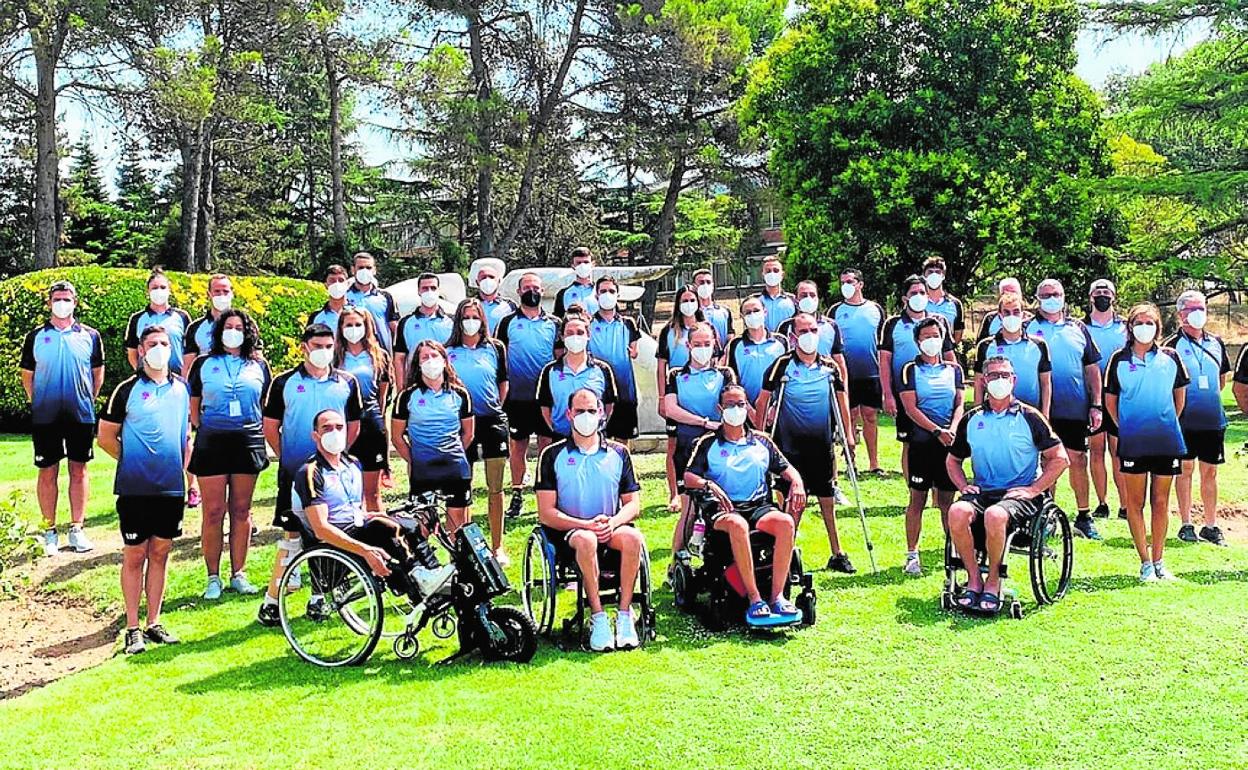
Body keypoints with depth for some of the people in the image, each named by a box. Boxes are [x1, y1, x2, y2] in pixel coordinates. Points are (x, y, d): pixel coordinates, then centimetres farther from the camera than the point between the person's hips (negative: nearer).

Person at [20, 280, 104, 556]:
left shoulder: (90, 336, 4)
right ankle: (50, 531, 13)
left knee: (78, 471, 6)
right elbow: (27, 375, 10)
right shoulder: (35, 336, 4)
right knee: (47, 473, 4)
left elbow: (98, 372, 12)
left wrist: (89, 400, 8)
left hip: (81, 414, 0)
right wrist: (36, 403, 6)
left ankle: (76, 529, 15)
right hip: (45, 417, 0)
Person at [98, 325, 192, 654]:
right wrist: (133, 462, 4)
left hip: (172, 488, 4)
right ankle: (133, 628, 11)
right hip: (135, 488, -4)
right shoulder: (128, 389, -4)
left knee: (160, 554, 11)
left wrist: (186, 472, 10)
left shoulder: (182, 388, 8)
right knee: (134, 556, 3)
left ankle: (154, 623, 19)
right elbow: (106, 436, 1)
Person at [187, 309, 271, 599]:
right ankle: (213, 577, 9)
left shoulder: (259, 365, 11)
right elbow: (193, 404, 11)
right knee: (214, 512, -1)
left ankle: (238, 574, 16)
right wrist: (201, 431, 3)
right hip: (212, 442, -1)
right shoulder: (204, 363, 8)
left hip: (248, 442, 1)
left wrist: (264, 433, 7)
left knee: (241, 511, 7)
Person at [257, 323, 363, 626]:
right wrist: (286, 457, -1)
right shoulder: (284, 383, 2)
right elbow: (270, 428, 4)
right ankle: (271, 600, 4)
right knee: (292, 535, -2)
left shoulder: (347, 383, 7)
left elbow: (354, 426, 12)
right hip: (295, 473, -2)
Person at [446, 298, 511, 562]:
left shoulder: (496, 348, 5)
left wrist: (495, 410, 9)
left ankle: (497, 547, 11)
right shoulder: (448, 351, 4)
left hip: (492, 421, 0)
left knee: (495, 488, 3)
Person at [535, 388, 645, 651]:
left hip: (610, 528, 2)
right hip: (567, 532, -2)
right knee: (586, 539, -37)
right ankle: (598, 618, -28)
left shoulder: (618, 453, 11)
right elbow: (546, 513, -4)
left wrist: (612, 522, -14)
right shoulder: (553, 455, 3)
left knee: (633, 537, -32)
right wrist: (586, 525, -17)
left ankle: (624, 615, -24)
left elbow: (633, 504, 8)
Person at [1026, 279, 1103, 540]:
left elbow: (1092, 368, 13)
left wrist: (1096, 405, 6)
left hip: (1076, 408, 2)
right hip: (1043, 410, -2)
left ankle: (1084, 517, 17)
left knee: (1078, 460, 6)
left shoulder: (1078, 328, 12)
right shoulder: (1030, 328, 4)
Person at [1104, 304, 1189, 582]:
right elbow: (1110, 400, 7)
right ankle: (1145, 562, 13)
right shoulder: (1119, 359, 1)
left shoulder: (1170, 357, 5)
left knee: (1161, 502, 9)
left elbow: (1180, 395, 15)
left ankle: (1159, 561, 19)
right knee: (1135, 502, 4)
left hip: (1166, 441, 1)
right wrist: (1124, 427, 4)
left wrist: (1168, 423, 11)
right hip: (1132, 442, -1)